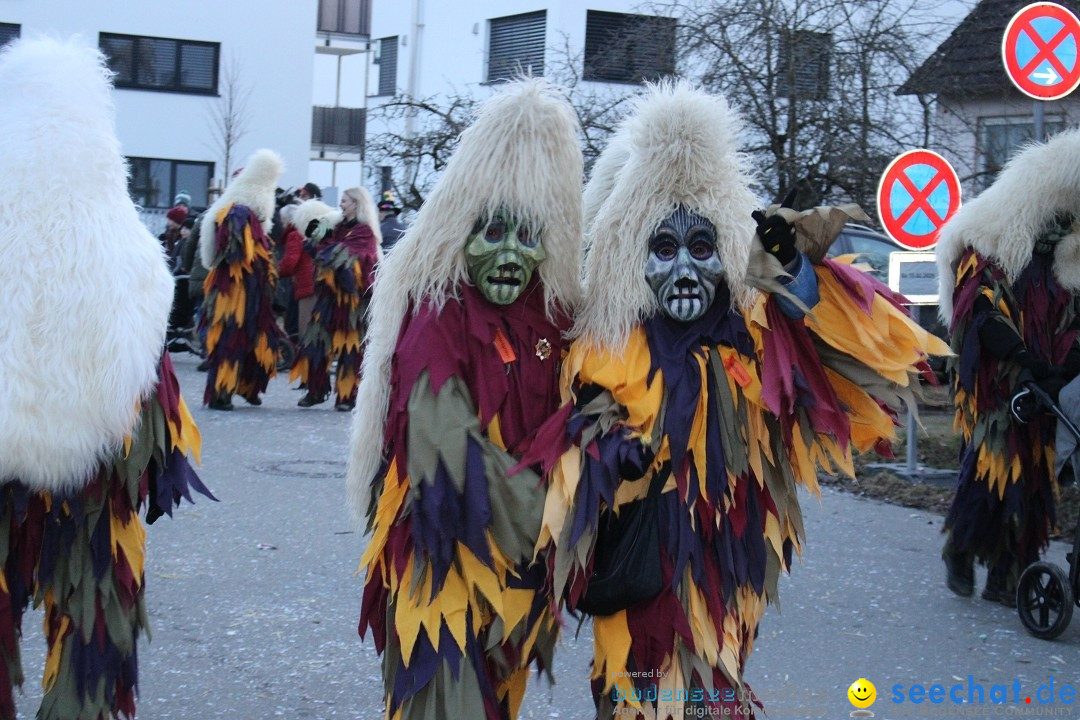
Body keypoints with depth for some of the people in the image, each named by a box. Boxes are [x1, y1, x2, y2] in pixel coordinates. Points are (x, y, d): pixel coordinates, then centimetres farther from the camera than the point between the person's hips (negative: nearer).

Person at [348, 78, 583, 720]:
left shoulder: (551, 316, 5)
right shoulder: (438, 318, -13)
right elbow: (452, 447, -19)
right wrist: (548, 522, -16)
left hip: (522, 563, 6)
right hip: (446, 551, -6)